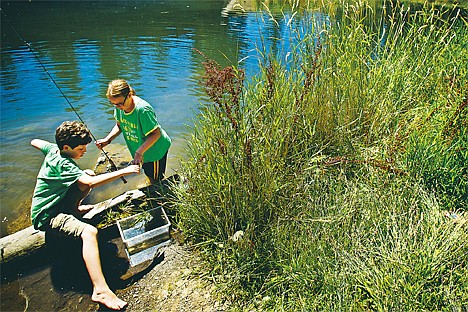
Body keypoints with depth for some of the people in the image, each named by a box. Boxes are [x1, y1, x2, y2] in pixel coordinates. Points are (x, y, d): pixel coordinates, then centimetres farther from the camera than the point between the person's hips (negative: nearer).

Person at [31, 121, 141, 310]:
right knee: (89, 232, -34)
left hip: (56, 203, 10)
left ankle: (73, 209, 27)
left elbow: (35, 142, 21)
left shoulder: (53, 149, -1)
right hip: (46, 216, -10)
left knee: (88, 174, 8)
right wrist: (123, 172, -38)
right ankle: (101, 291, -42)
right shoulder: (62, 163, -28)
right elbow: (91, 183, -42)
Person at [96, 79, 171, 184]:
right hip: (141, 150, 7)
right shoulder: (119, 106, -13)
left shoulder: (142, 109, -36)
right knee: (148, 176, 26)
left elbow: (156, 133, -33)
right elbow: (119, 125, 3)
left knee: (155, 181, 8)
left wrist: (139, 152, -38)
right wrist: (107, 140, -12)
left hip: (156, 149, -7)